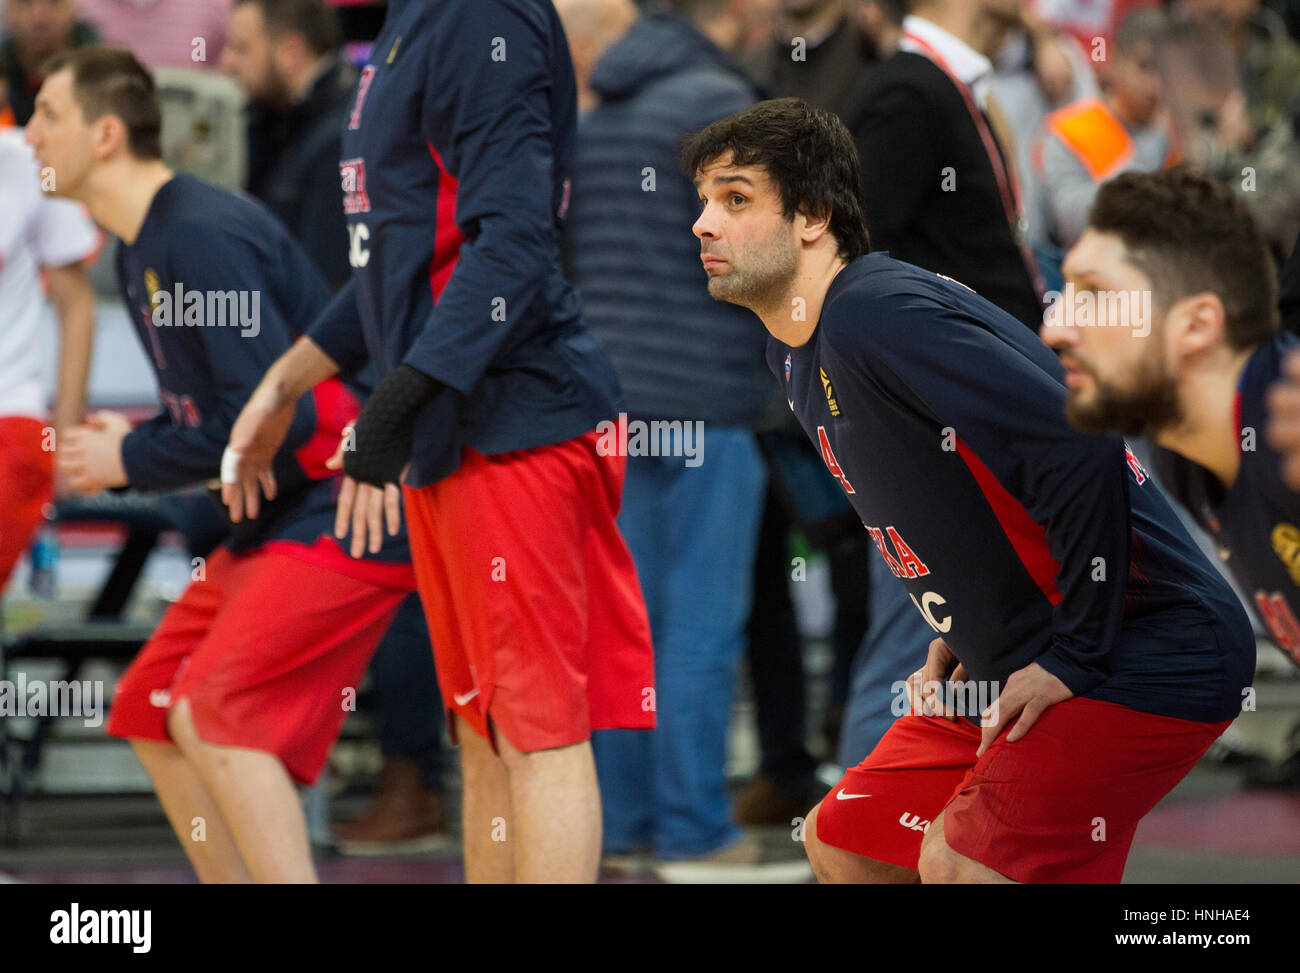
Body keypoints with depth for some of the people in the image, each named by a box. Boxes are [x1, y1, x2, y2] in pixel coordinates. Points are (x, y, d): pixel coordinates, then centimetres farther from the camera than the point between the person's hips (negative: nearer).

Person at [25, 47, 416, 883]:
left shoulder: (202, 236, -19)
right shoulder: (141, 253, 13)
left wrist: (131, 462, -13)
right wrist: (132, 440, 1)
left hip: (348, 512, -11)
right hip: (279, 517, 11)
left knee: (213, 715, -20)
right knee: (152, 712, 12)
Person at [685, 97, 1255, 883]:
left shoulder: (873, 316, -20)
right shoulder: (796, 355, 11)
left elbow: (1081, 447, -28)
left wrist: (1077, 654, -21)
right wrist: (958, 637, 15)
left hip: (1150, 657, -10)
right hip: (1017, 664, 10)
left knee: (960, 861, -24)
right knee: (843, 844, 12)